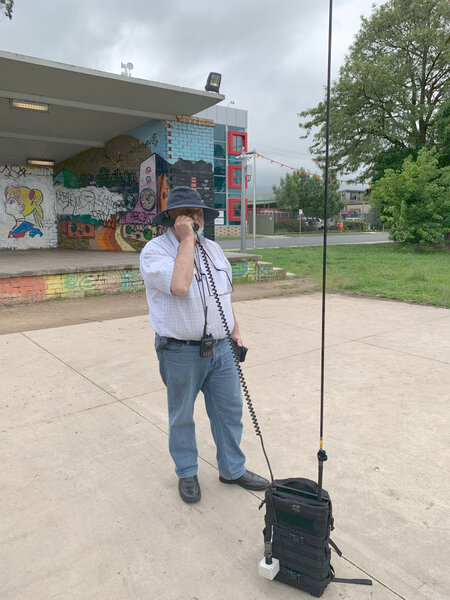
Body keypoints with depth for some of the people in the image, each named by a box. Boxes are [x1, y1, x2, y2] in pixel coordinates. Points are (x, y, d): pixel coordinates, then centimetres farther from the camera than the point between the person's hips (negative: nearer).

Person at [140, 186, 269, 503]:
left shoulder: (214, 248, 11)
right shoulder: (155, 250, -11)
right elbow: (179, 285, -30)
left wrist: (235, 331, 14)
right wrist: (187, 239, -22)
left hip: (220, 347, 6)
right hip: (181, 353, -5)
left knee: (230, 410, 14)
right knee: (182, 416, 12)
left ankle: (233, 469, 34)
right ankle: (187, 474, 34)